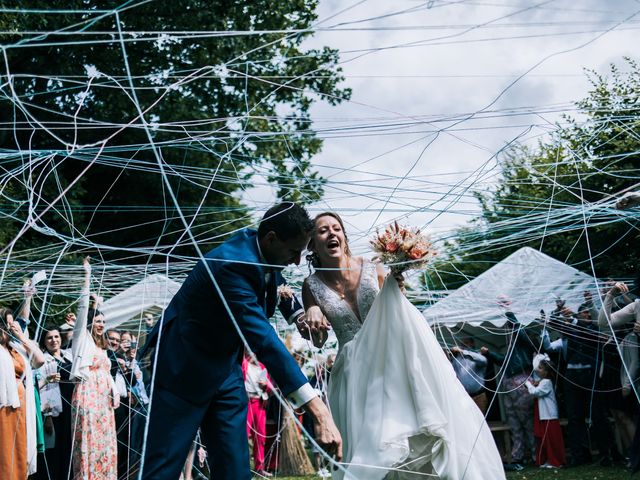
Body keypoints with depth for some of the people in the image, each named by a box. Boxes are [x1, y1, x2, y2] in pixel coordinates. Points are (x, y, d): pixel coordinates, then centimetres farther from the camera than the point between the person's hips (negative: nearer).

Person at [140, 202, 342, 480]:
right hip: (185, 367, -8)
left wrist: (298, 314, 1)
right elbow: (263, 339, -40)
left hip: (226, 368, 9)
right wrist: (318, 411, -44)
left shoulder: (264, 252, -4)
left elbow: (278, 282, 23)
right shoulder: (231, 262, -31)